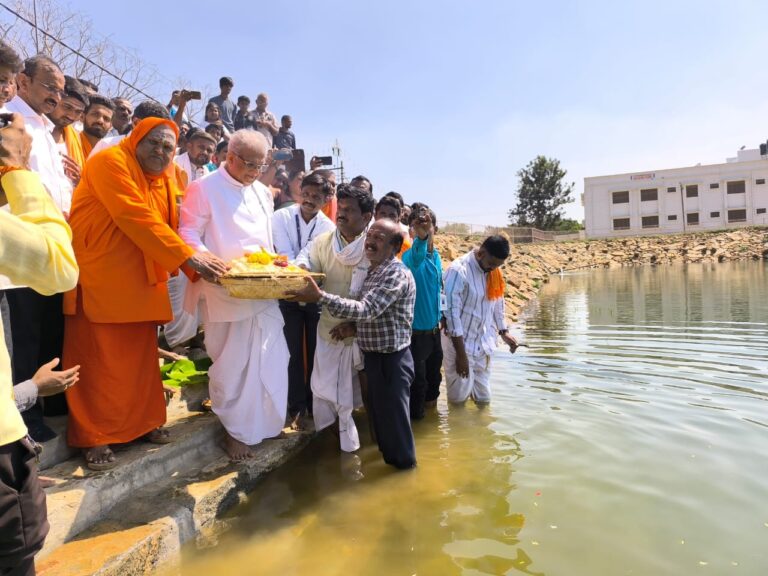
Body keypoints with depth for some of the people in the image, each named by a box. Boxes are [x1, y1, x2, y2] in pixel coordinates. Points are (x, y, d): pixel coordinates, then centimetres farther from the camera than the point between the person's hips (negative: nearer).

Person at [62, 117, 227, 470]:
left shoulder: (164, 178, 12)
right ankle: (95, 436, 9)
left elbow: (167, 226, 8)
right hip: (100, 276, -7)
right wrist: (189, 257, -27)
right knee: (100, 358, -1)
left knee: (141, 355, 10)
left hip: (141, 280, 7)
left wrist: (198, 264, -6)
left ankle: (142, 421, 22)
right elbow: (137, 219, -23)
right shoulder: (111, 161, -12)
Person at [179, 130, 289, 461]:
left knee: (271, 357, 8)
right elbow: (188, 234, -9)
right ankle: (234, 430, 19)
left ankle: (265, 420, 26)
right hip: (224, 288, -6)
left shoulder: (262, 193, 16)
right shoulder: (204, 189, -4)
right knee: (232, 362, 2)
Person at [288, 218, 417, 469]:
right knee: (378, 410, 23)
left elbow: (366, 310, -32)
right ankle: (388, 453, 44)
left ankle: (403, 464, 28)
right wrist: (353, 327, -2)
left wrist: (320, 297, -36)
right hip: (374, 355, 9)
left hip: (391, 359, -9)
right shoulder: (374, 270, 9)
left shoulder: (397, 274, -22)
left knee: (393, 416, 6)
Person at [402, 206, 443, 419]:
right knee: (417, 381, 5)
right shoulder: (411, 254, -20)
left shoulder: (436, 255, 5)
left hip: (434, 329, 7)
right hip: (416, 331, -7)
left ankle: (431, 401, 47)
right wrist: (420, 236, -66)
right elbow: (415, 259, -47)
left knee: (433, 375, 25)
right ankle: (415, 417, 25)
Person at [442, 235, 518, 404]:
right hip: (460, 345, -7)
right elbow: (451, 313, -21)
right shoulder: (459, 271, -19)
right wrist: (461, 354, -19)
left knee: (483, 398, 12)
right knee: (459, 399, 1)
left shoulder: (493, 272, 4)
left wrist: (503, 332, 11)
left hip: (483, 346, 7)